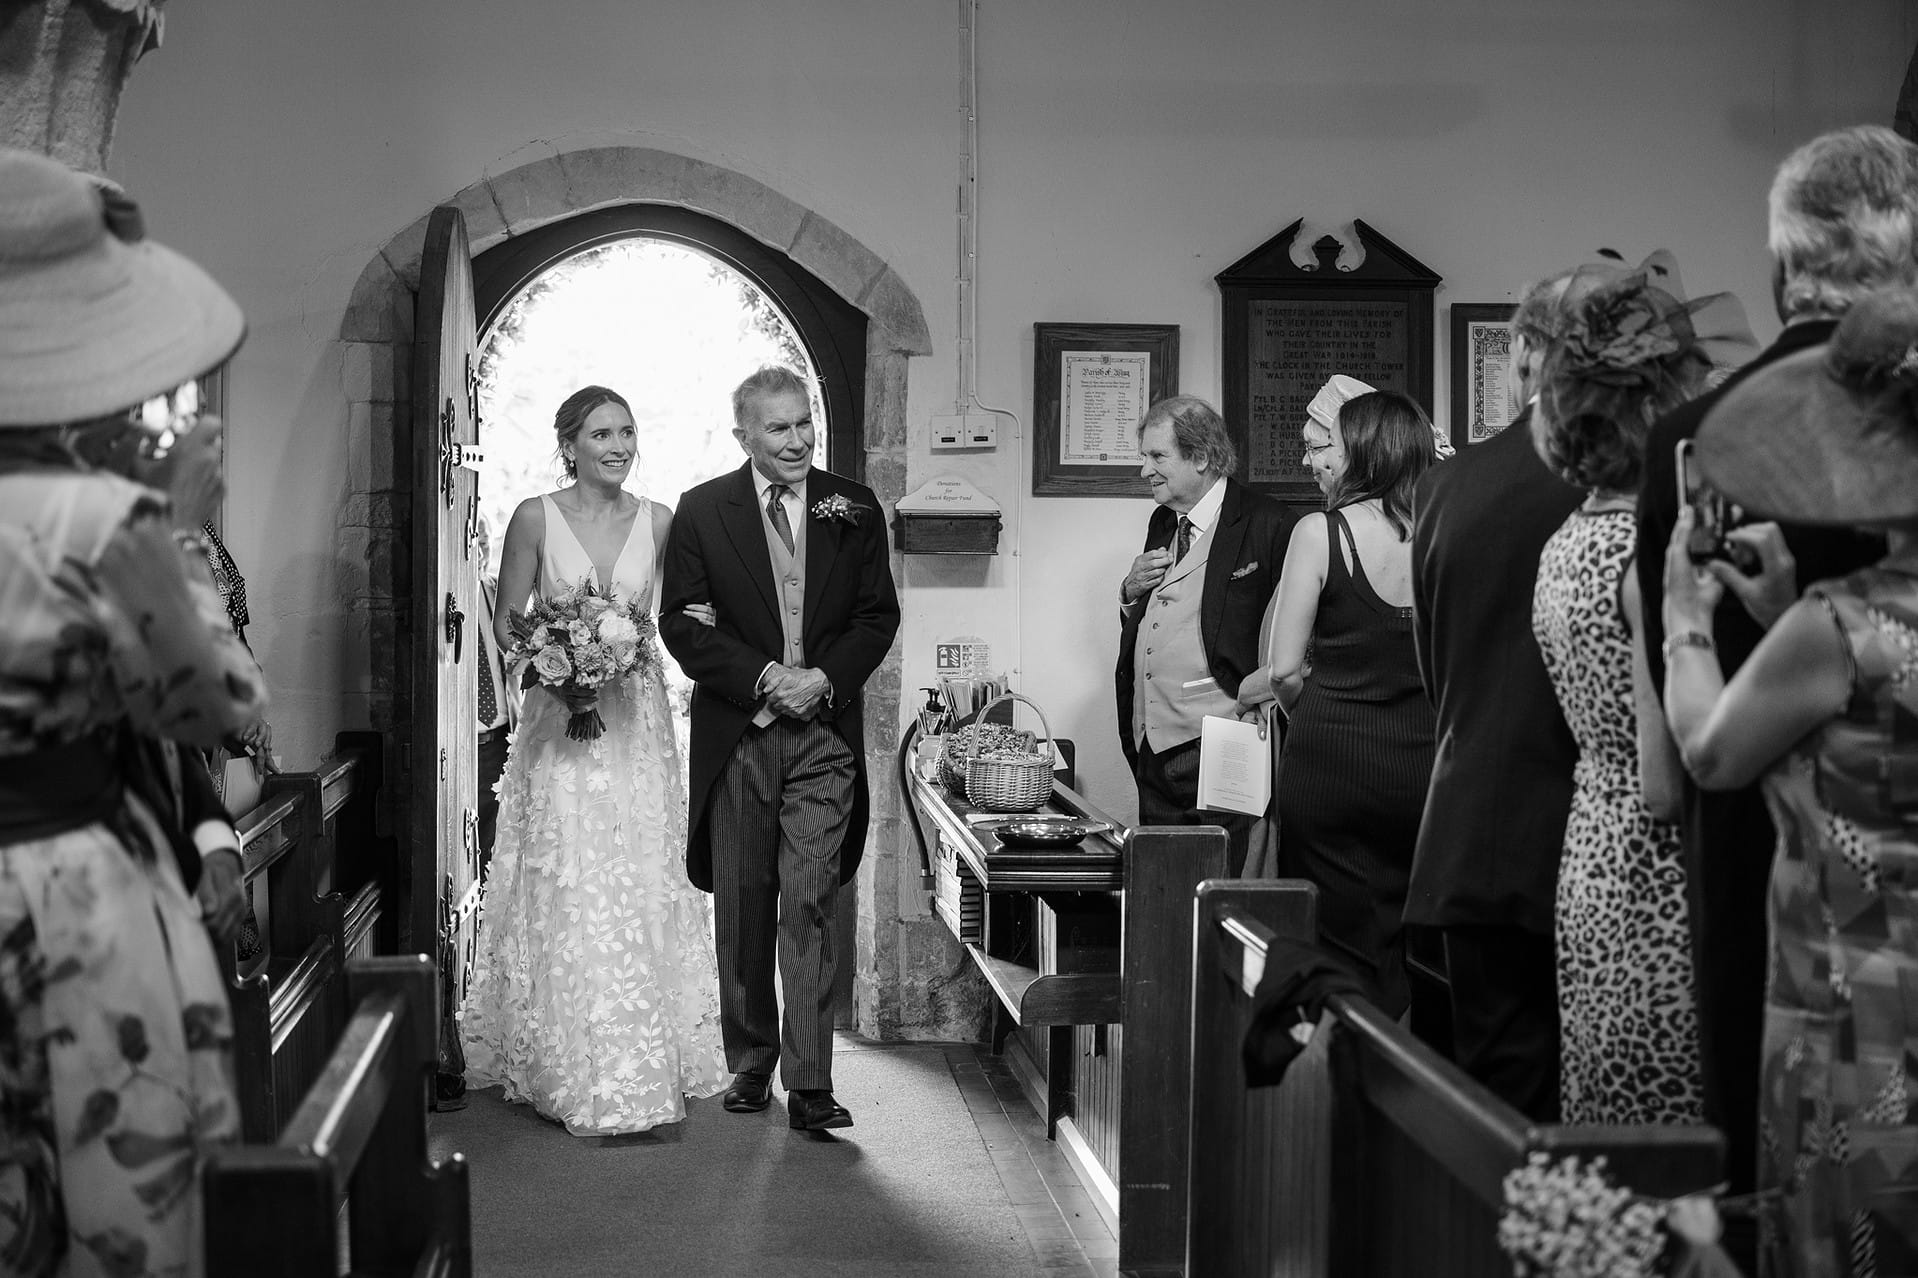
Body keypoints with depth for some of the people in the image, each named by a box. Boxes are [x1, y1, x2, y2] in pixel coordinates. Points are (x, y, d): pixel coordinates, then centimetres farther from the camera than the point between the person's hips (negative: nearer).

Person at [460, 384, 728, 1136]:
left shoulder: (658, 522, 5)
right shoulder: (535, 518, -1)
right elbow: (505, 621, 4)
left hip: (636, 723, 2)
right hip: (560, 722, -2)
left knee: (642, 893, 3)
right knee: (567, 896, -3)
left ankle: (645, 1067, 13)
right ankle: (573, 1072, 6)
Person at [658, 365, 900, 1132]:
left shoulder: (855, 509, 6)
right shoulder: (702, 511, 2)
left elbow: (878, 615, 6)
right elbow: (681, 621, -2)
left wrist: (825, 678, -10)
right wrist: (763, 678, -12)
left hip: (825, 732, 0)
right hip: (736, 735, 1)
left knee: (811, 905, -7)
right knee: (741, 909, 9)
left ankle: (810, 1084, -6)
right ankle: (750, 1061, 24)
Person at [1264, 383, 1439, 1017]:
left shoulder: (1321, 531, -8)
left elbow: (1282, 670, -7)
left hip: (1332, 759, -3)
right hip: (1426, 767, 3)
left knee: (1343, 956, 6)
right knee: (1414, 959, 12)